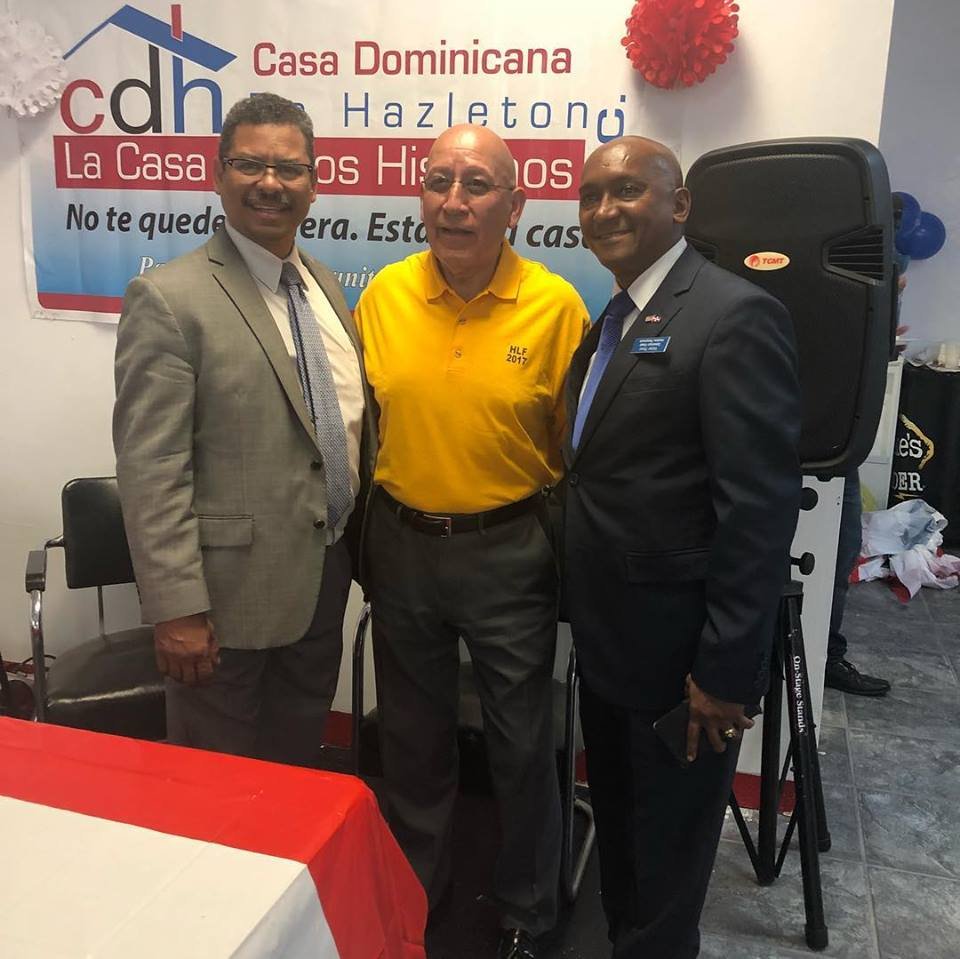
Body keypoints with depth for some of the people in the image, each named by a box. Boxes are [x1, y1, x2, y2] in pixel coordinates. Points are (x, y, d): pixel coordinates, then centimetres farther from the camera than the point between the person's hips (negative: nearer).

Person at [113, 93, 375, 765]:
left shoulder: (325, 285, 8)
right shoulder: (169, 298, -15)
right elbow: (150, 470, -18)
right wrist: (176, 608, -19)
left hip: (325, 580, 7)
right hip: (231, 592, -6)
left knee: (300, 765, 24)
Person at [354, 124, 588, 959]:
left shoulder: (555, 305, -12)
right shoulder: (383, 294, -3)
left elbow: (575, 443, -5)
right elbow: (364, 416, 6)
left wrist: (566, 546, -5)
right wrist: (373, 528, 5)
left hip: (508, 552, -3)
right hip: (402, 544, 3)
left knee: (522, 742, 12)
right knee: (413, 733, 20)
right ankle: (414, 889, 46)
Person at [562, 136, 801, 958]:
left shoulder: (734, 316, -18)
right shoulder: (612, 321, 10)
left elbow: (761, 507, -22)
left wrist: (729, 670, -21)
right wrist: (584, 618, 10)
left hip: (681, 653, -8)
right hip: (608, 641, 8)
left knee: (664, 850, 13)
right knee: (618, 824, 25)